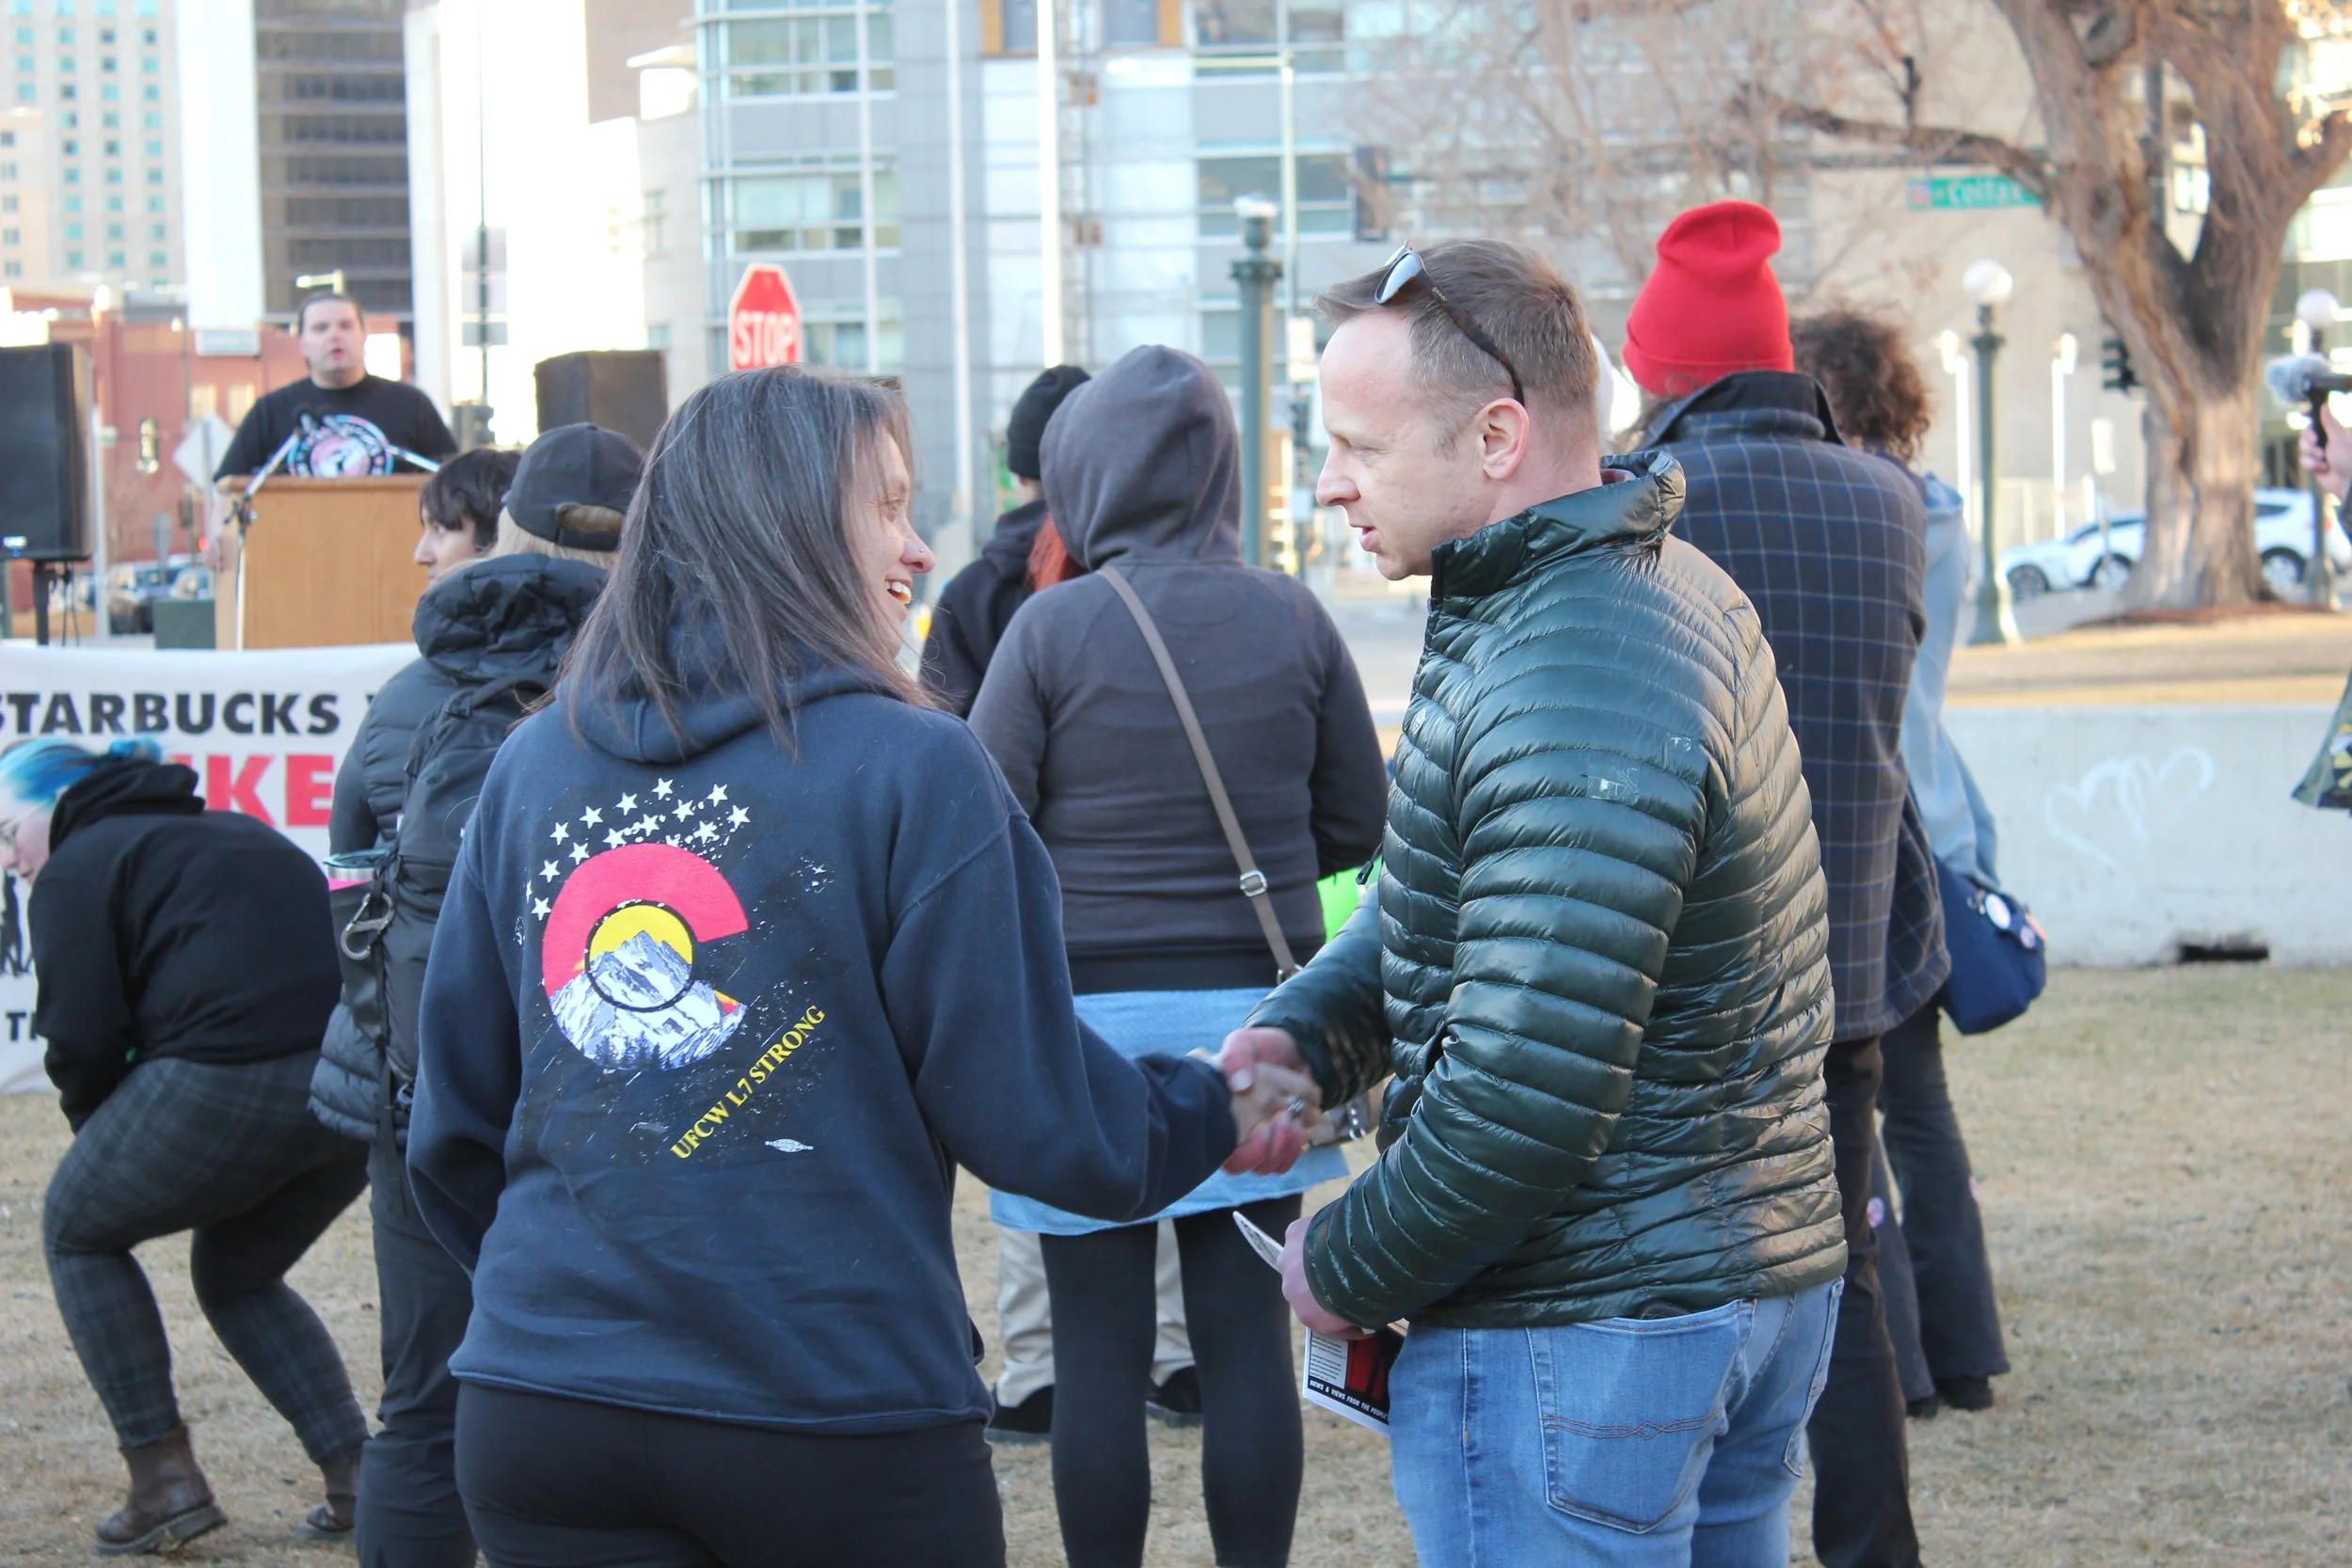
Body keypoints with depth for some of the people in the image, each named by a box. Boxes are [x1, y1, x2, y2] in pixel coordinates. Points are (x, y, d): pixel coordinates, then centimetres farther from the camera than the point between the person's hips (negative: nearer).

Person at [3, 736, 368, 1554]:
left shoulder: (76, 869, 7)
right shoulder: (236, 834, 30)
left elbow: (82, 1037, -3)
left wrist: (97, 1129, 17)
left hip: (227, 1083, -7)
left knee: (77, 1232, 18)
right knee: (237, 1273, 29)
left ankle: (165, 1476, 9)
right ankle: (355, 1475, 14)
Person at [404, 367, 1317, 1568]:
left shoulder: (531, 768, 6)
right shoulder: (912, 771, -8)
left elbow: (453, 1122, 12)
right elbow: (1025, 1115, -7)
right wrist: (1211, 1115, 12)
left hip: (539, 1417, 4)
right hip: (842, 1423, -4)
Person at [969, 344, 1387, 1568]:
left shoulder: (1053, 628, -9)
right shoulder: (1291, 620, 0)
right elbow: (1357, 824, 6)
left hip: (1091, 1010, -3)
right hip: (1255, 1005, 3)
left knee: (1099, 1344, 3)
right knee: (1245, 1335, 8)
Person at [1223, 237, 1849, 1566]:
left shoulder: (1572, 701, -25)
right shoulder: (1671, 590, 9)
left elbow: (1528, 1097, -28)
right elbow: (1470, 900, 17)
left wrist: (1346, 1272, -13)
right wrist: (1303, 1030, 0)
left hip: (1581, 1339, -10)